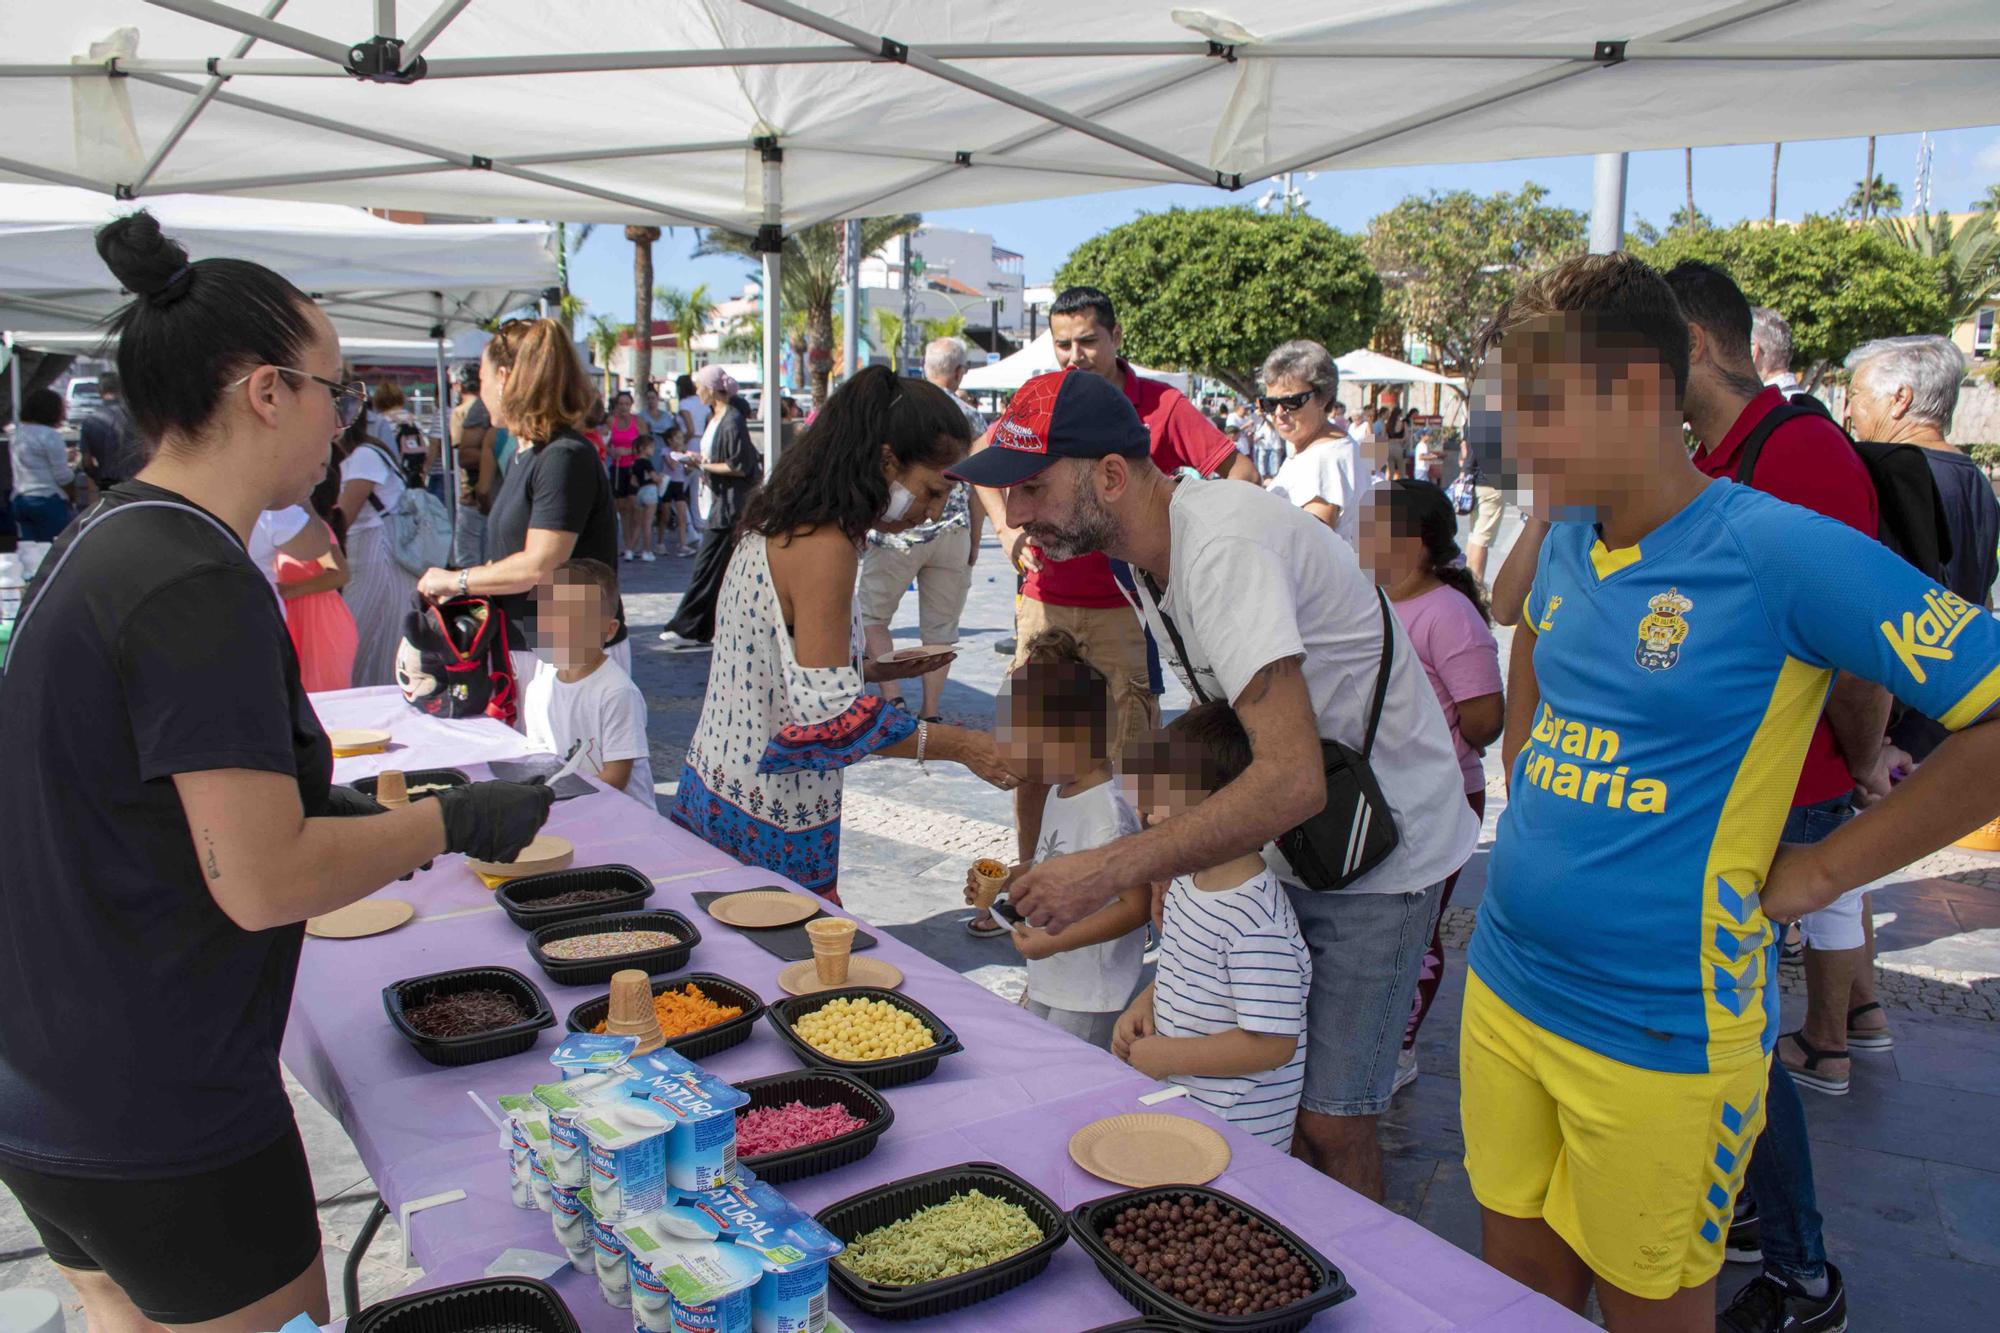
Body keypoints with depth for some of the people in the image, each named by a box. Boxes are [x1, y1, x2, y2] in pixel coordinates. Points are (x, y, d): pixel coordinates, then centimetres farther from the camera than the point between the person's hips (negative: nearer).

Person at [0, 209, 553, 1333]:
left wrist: (316, 798, 14)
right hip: (165, 1129, -9)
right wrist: (456, 822, -13)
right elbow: (262, 883, -25)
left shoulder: (103, 543, 7)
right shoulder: (199, 586, -24)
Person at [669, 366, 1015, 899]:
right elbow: (829, 715, -24)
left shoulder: (779, 527, 7)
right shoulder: (825, 549, -21)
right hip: (770, 823, -9)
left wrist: (871, 669, 12)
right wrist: (962, 746, -19)